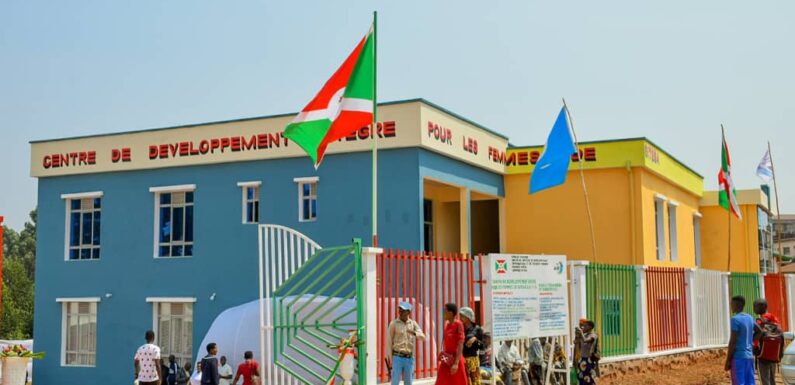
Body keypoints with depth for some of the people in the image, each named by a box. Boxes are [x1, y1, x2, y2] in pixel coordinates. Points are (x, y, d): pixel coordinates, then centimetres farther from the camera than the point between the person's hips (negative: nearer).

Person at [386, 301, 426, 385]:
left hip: (409, 358, 4)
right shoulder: (394, 323, -4)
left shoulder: (413, 323, 5)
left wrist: (414, 333, -28)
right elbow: (389, 341, -3)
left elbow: (422, 337, -6)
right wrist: (389, 358, -7)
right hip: (397, 357, -3)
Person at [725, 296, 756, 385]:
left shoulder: (735, 319, -13)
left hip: (738, 357, -8)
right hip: (749, 356, 8)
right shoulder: (749, 318, 11)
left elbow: (732, 342, -15)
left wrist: (728, 361, -11)